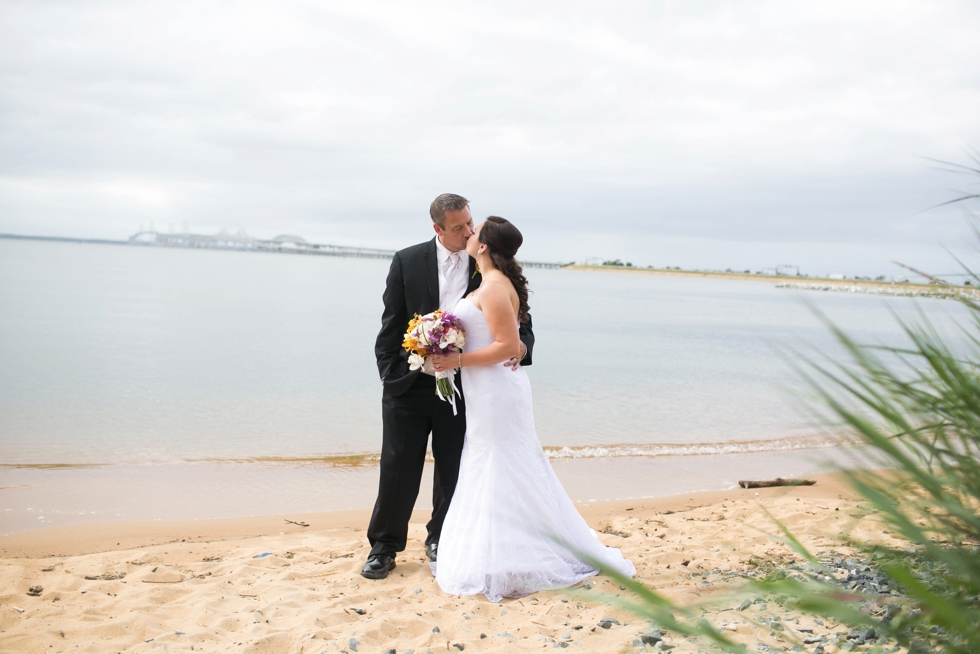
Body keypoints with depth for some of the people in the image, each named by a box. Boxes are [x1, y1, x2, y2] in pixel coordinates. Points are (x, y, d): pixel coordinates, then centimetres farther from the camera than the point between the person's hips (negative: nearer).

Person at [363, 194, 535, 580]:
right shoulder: (407, 262, -2)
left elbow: (519, 321, 0)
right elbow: (391, 324, 0)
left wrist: (522, 345, -22)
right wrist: (390, 375, -4)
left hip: (461, 386, 1)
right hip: (410, 385, -1)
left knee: (452, 473, 13)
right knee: (398, 471, 8)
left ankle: (441, 541, 32)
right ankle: (384, 547, 24)